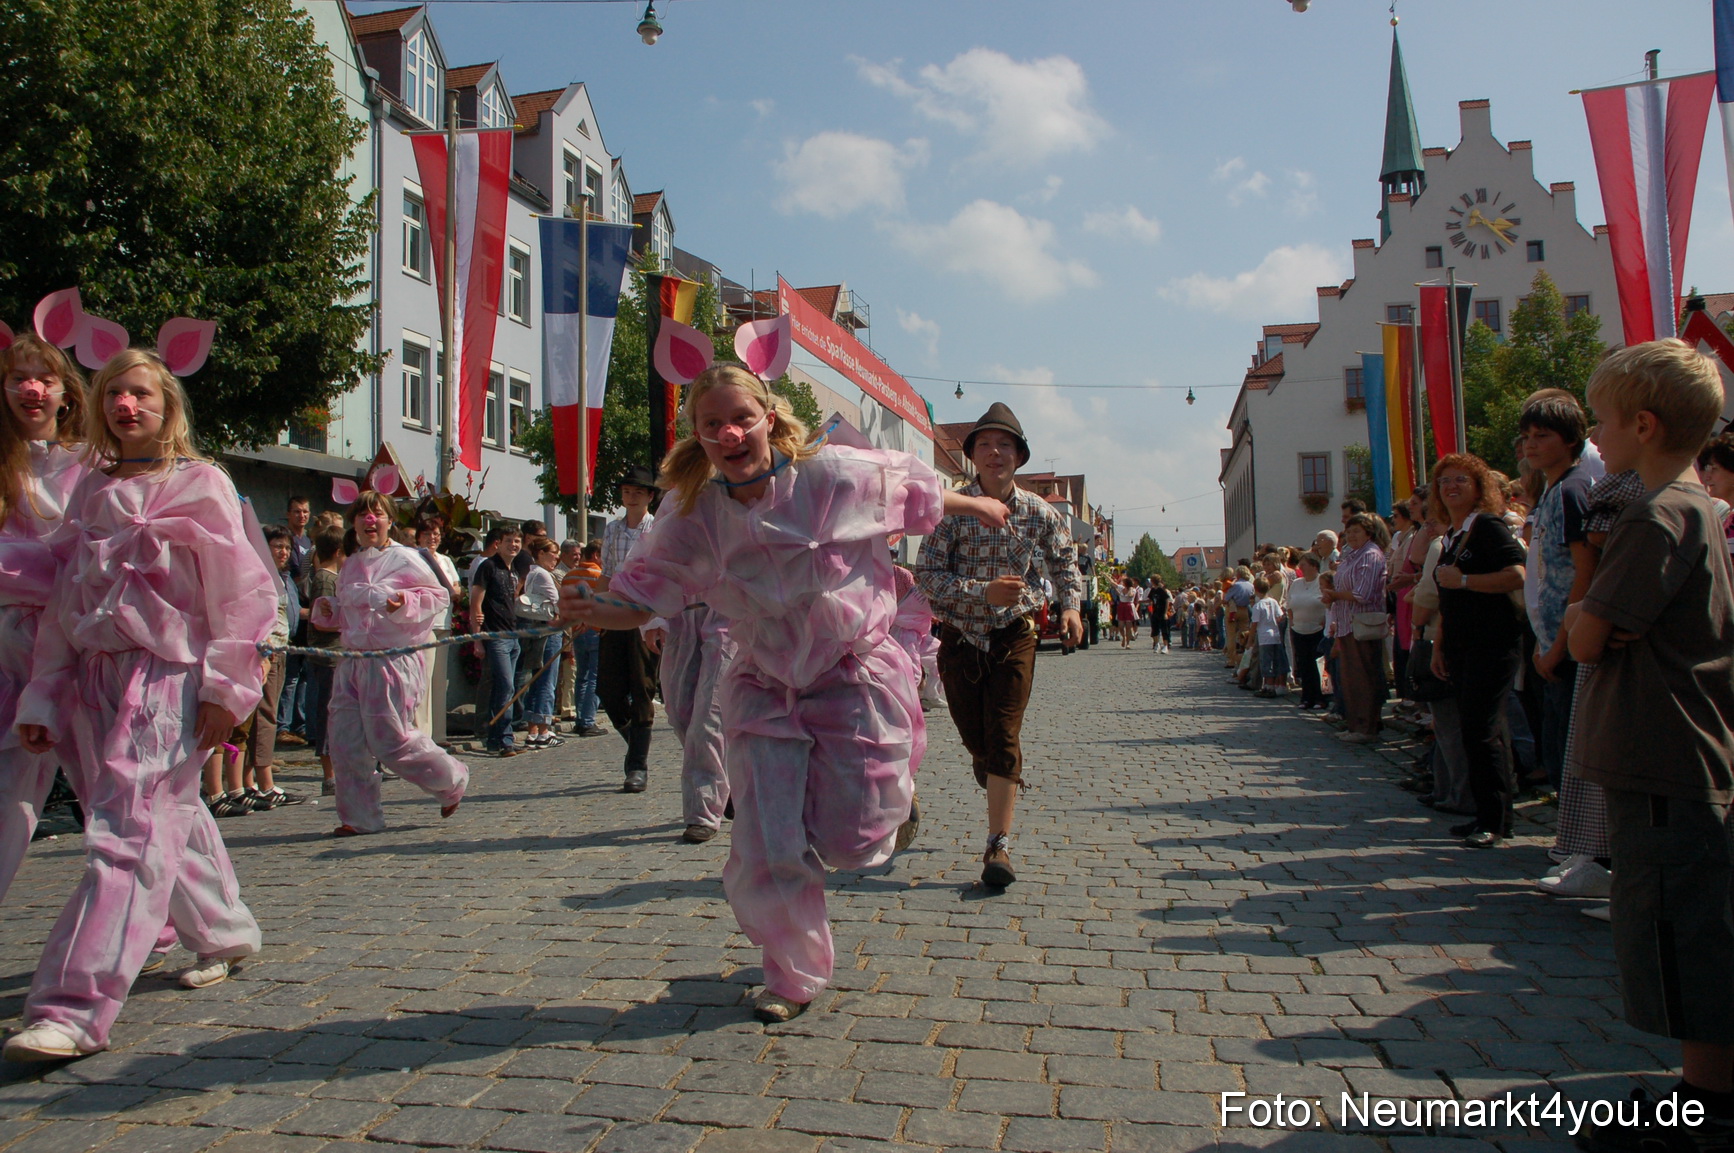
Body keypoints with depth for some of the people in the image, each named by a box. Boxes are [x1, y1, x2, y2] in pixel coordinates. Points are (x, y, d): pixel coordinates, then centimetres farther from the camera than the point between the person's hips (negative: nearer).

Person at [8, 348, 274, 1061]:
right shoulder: (91, 491, 16)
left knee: (126, 833, -12)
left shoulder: (202, 485, -1)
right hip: (94, 676, 6)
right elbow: (65, 600, 17)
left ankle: (74, 1009, -13)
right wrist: (41, 697, 13)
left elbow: (237, 592, -6)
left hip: (168, 676, -6)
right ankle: (224, 933, 34)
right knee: (172, 820, 15)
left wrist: (224, 686, -11)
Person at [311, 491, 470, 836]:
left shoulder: (404, 559, -5)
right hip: (352, 661, 7)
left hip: (392, 661, -7)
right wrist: (327, 610, 7)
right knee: (345, 742, 2)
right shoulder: (350, 565, 16)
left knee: (391, 740, -6)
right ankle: (360, 817, 14)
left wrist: (403, 603, -23)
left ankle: (452, 781, 18)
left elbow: (438, 596, -8)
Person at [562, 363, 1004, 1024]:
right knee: (766, 851, -3)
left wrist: (976, 506, 18)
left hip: (855, 676, -1)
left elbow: (915, 490, 1)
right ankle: (795, 978, 25)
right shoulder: (691, 517, -12)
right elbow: (643, 597, -6)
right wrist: (591, 610, -29)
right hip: (767, 689, 2)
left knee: (851, 842, 0)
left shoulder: (836, 475, -18)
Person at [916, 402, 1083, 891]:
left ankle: (999, 847, -3)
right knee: (974, 737, 12)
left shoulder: (1039, 513, -2)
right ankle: (1002, 777, 48)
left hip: (1014, 636, 0)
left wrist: (1071, 605, -6)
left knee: (1003, 738, -9)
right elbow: (927, 575, -14)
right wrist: (984, 591, -26)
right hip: (959, 636, 1)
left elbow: (1064, 562, 13)